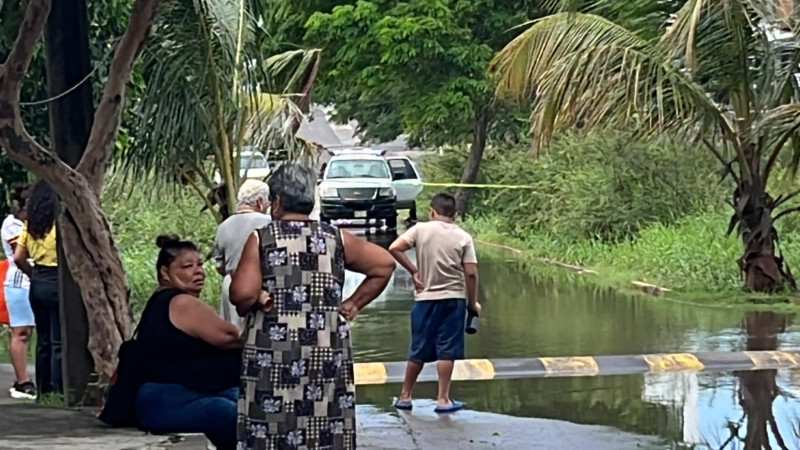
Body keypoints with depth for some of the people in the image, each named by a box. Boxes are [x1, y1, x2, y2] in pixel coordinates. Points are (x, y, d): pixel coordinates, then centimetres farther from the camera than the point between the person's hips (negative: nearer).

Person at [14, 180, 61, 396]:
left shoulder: (30, 225, 6)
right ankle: (58, 389, -1)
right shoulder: (59, 224, -13)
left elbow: (18, 258, 6)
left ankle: (44, 388, 18)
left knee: (43, 339, 14)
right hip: (57, 283, -6)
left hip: (37, 284, 6)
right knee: (58, 340, -2)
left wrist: (34, 275, 16)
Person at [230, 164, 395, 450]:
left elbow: (243, 293, -14)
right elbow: (385, 264, 8)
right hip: (329, 354, 3)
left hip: (273, 354, -3)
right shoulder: (336, 239, 7)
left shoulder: (261, 240, -3)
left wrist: (252, 305, 7)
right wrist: (354, 304, 11)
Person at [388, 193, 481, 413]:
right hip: (453, 299, -1)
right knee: (447, 351, 2)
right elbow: (471, 273, -7)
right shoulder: (463, 237, -2)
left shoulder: (421, 230, -1)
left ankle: (405, 397, 19)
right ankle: (443, 399, 3)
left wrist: (413, 271, -1)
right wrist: (473, 303, 4)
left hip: (425, 298, 1)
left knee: (419, 351, 11)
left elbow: (394, 249, -10)